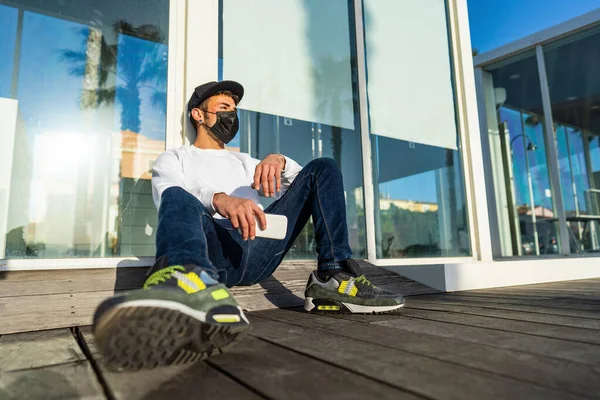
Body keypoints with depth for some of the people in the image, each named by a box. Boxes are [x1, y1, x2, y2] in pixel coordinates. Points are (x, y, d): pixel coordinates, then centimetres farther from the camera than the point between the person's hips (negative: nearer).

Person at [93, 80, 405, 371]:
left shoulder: (244, 163, 32)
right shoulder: (173, 159, 21)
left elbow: (304, 183, 19)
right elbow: (170, 199, -5)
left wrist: (279, 161, -5)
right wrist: (217, 199, -28)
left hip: (257, 250, 4)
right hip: (211, 249, -3)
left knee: (322, 168, -1)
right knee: (179, 198, -32)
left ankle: (333, 278, -20)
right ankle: (191, 281, -65)